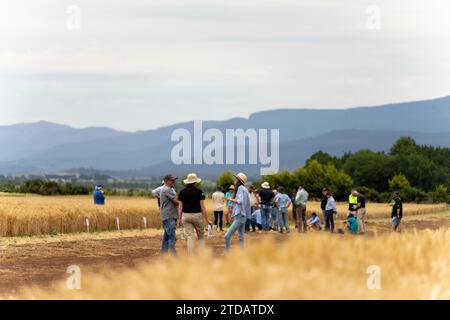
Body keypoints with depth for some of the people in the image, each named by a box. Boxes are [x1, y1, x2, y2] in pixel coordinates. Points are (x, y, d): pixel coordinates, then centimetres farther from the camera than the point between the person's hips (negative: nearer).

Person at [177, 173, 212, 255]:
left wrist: (179, 219, 9)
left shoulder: (182, 192, 2)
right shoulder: (199, 192, -7)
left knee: (189, 236, 4)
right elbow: (202, 207, -8)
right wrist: (207, 219, -4)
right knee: (201, 236, 11)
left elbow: (180, 207, 2)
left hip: (186, 216, 2)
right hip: (197, 215, -2)